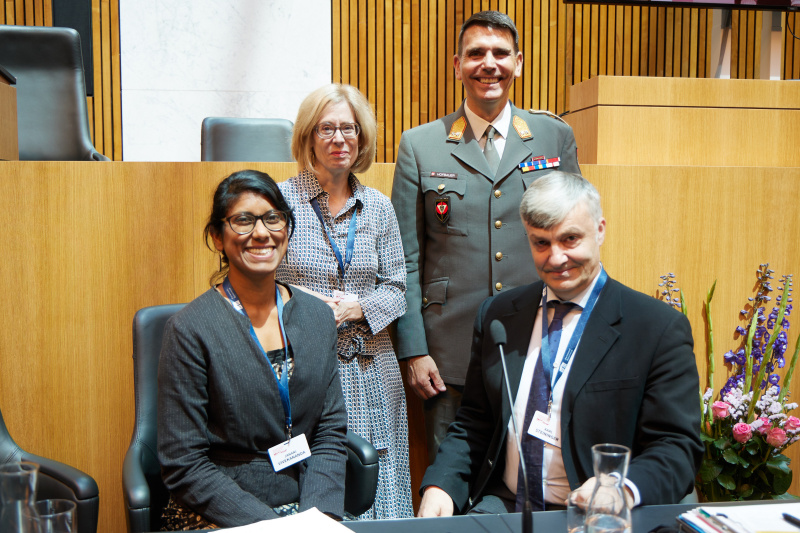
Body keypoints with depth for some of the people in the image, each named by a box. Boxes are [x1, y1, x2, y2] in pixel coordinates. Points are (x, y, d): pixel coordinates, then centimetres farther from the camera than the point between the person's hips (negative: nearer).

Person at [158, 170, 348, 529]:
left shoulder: (318, 317, 6)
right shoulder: (190, 329, -8)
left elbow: (330, 433, 6)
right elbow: (183, 465, -9)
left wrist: (318, 514, -9)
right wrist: (268, 525, -16)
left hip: (307, 510, 4)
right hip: (218, 518, -4)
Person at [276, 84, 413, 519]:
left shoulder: (378, 208, 9)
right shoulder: (279, 200, -1)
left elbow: (396, 287, 9)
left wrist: (357, 307, -9)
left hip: (370, 373, 3)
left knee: (376, 486, 5)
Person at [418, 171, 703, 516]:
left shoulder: (659, 329, -6)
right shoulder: (496, 316, 9)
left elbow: (678, 448, -8)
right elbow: (472, 425, 12)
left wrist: (624, 488, -29)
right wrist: (439, 486, -6)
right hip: (501, 507, 3)